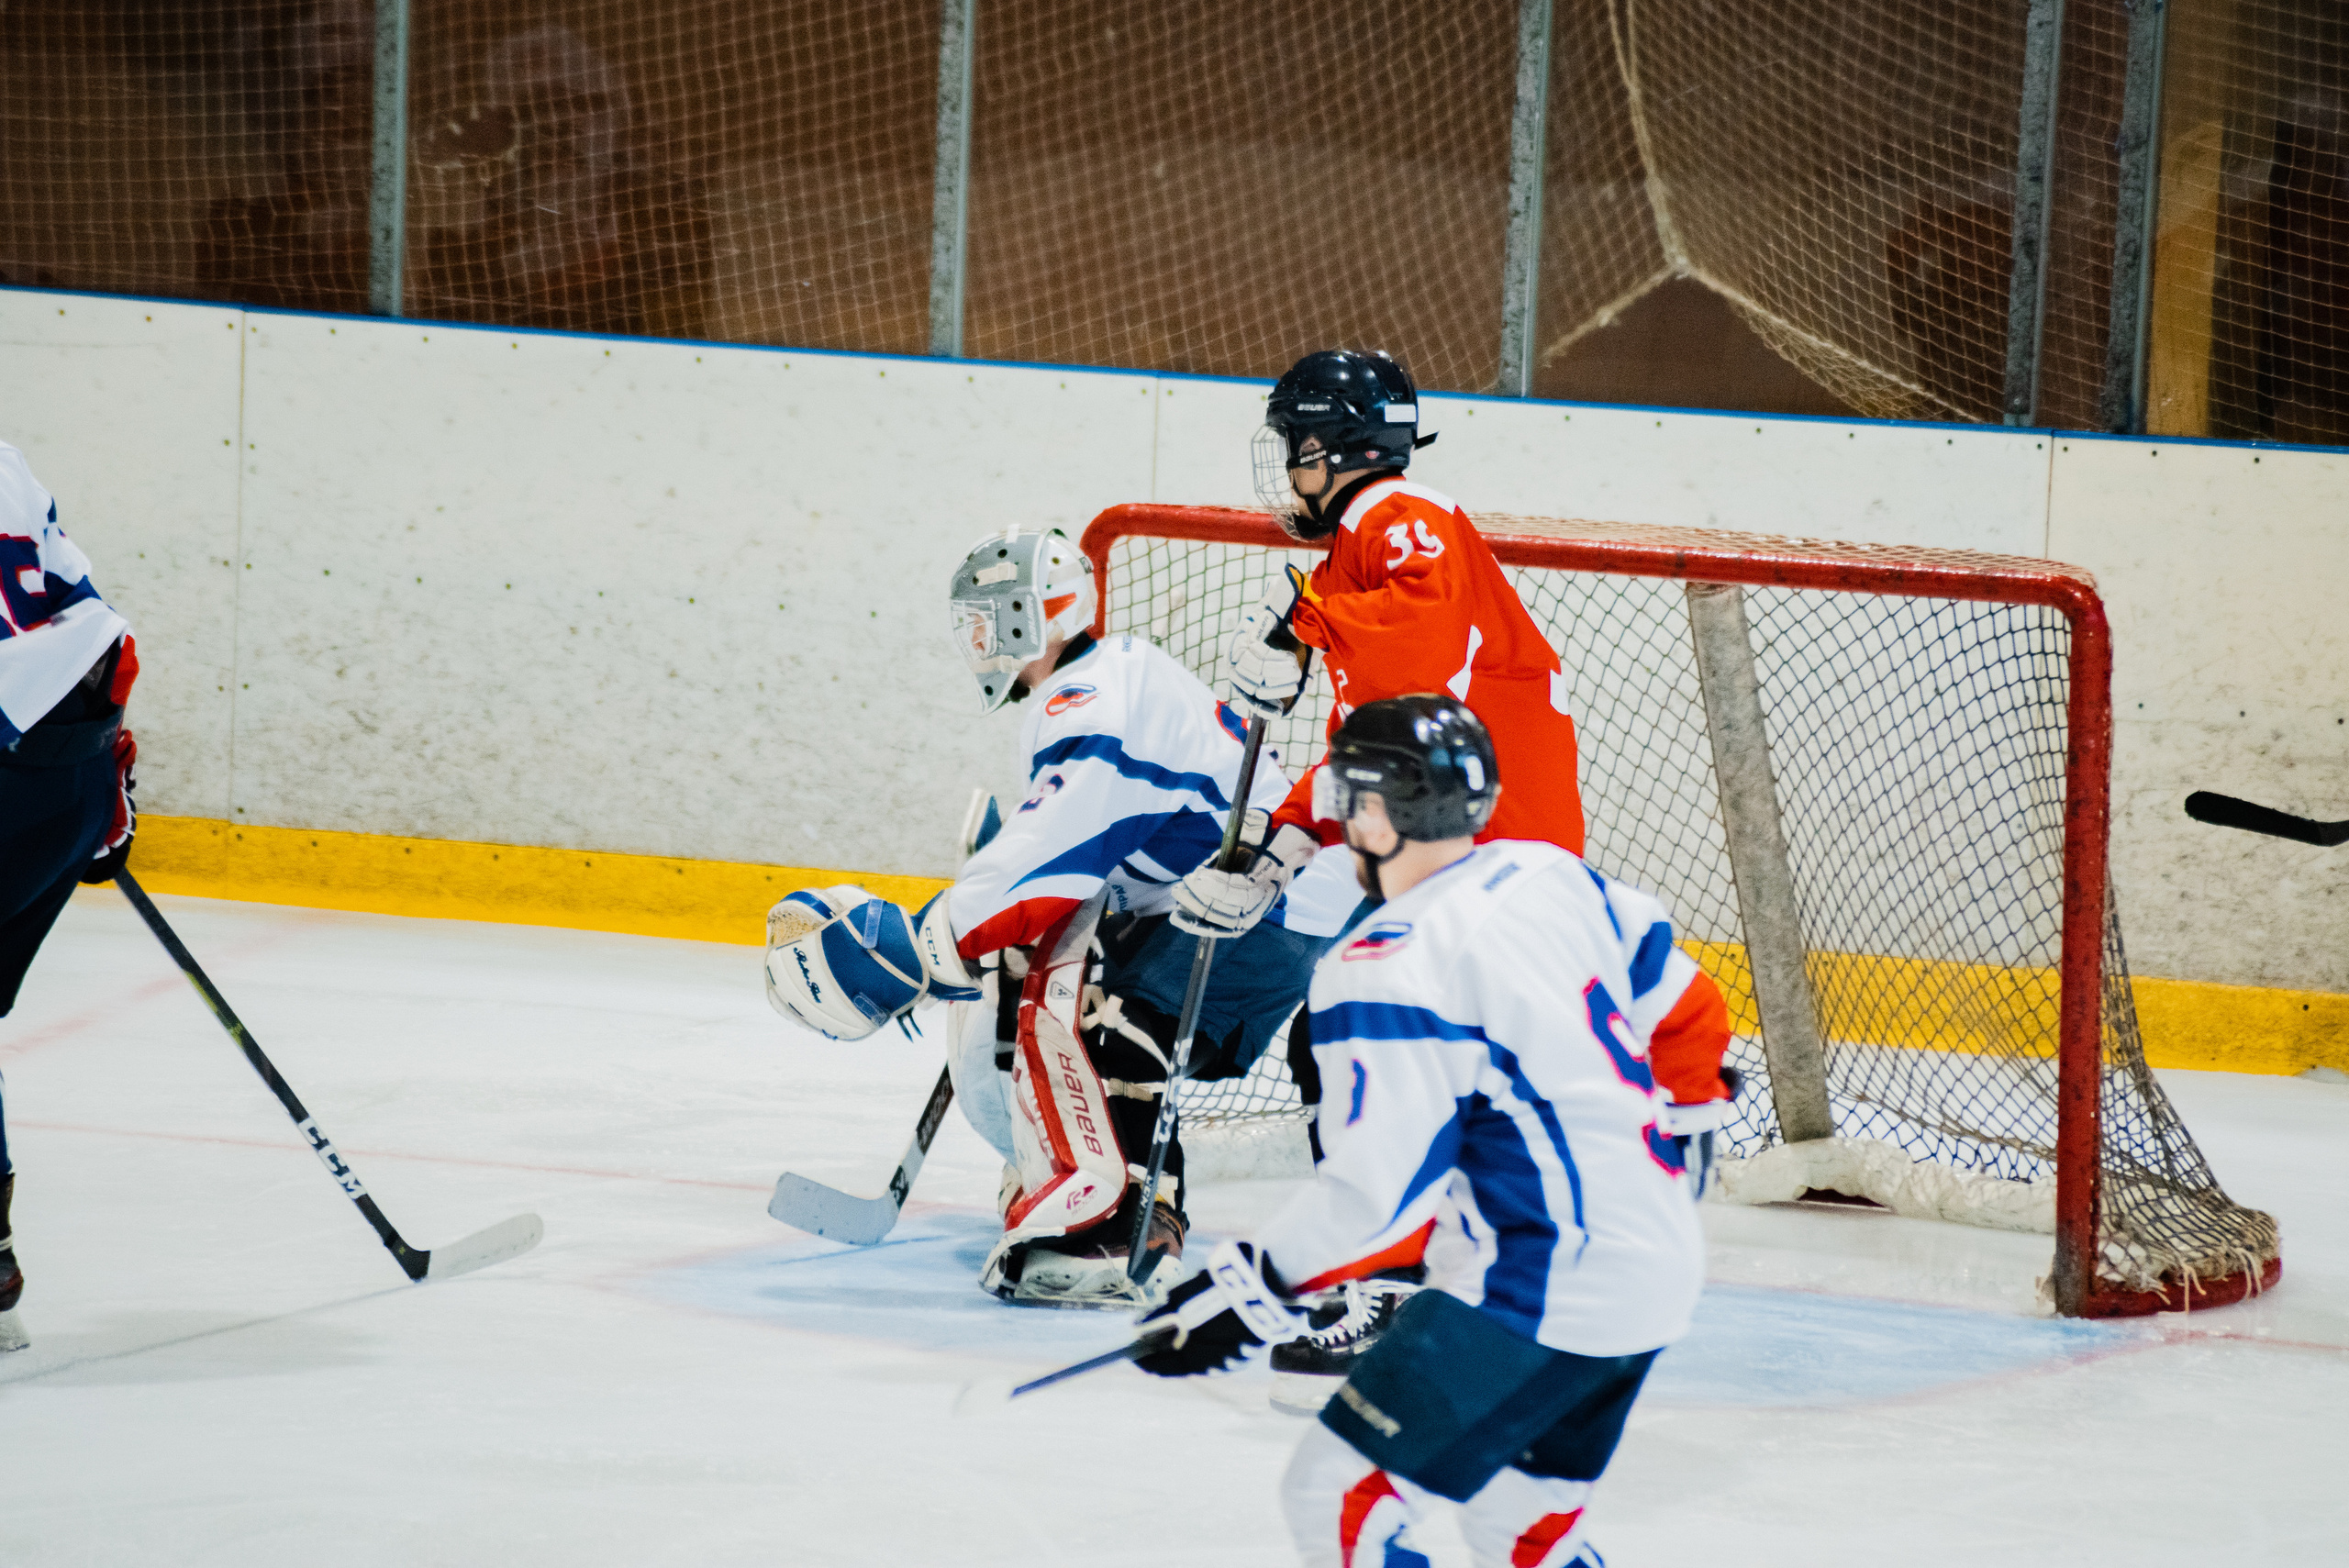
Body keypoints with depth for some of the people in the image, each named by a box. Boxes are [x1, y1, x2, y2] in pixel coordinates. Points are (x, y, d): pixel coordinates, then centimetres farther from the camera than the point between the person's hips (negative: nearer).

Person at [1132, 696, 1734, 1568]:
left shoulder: (1388, 970, -17)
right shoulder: (1550, 876, 6)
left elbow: (1383, 1189, -20)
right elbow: (1673, 998, 21)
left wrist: (1249, 1289, -13)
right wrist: (1686, 1118, 38)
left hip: (1542, 1292, -9)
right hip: (1658, 1268, 9)